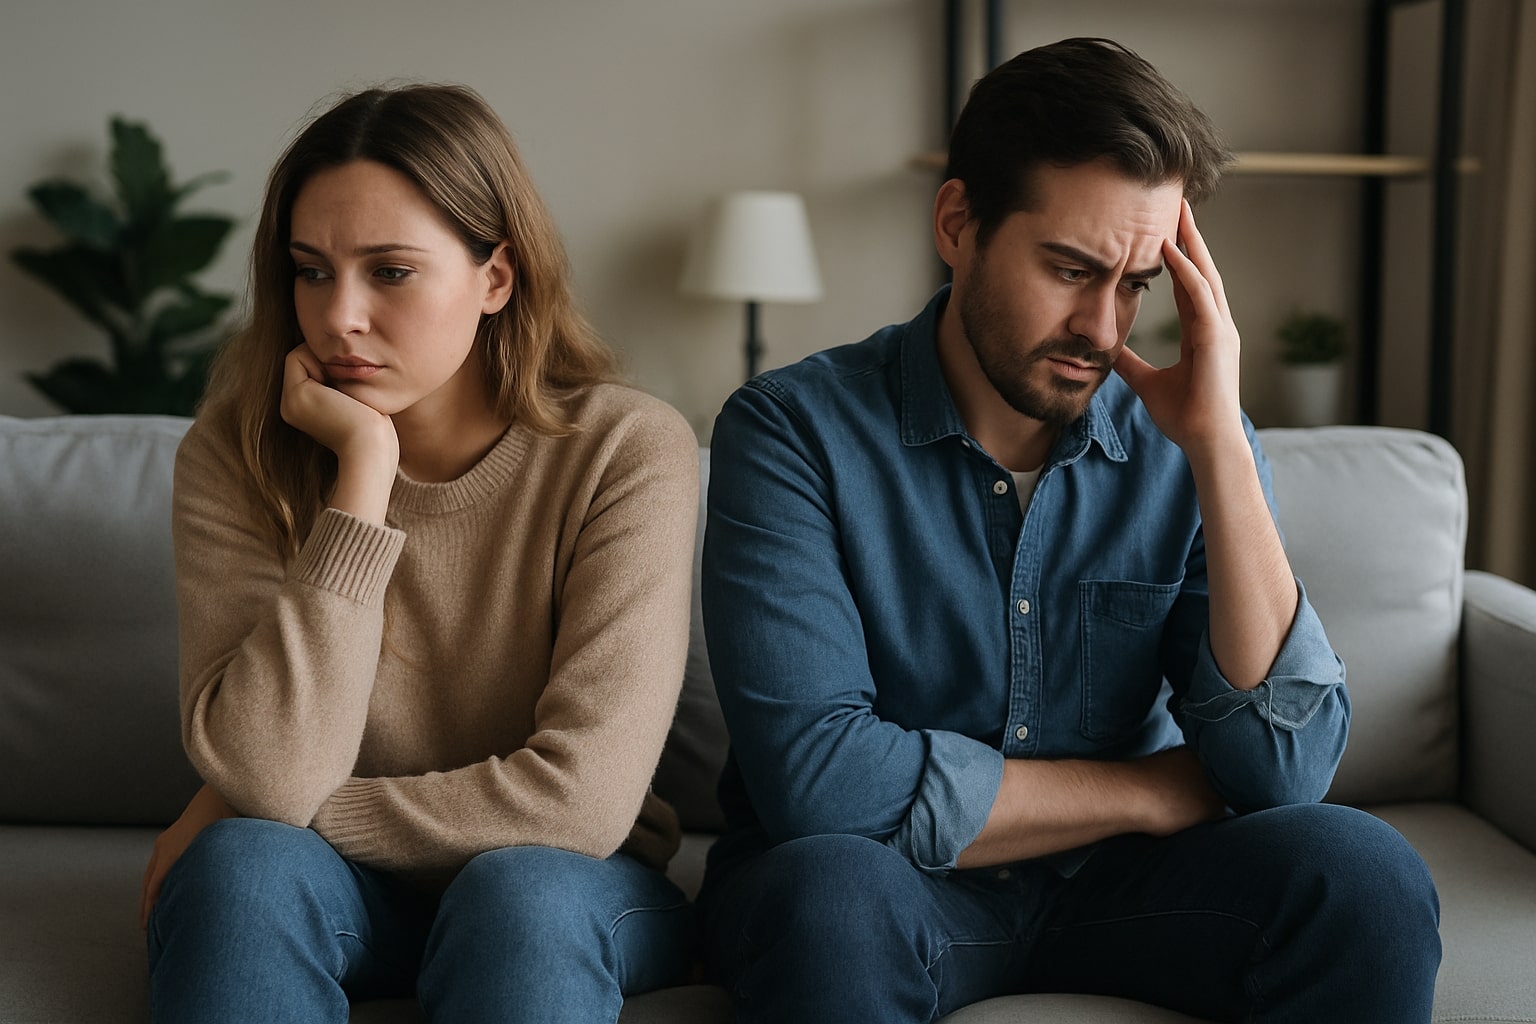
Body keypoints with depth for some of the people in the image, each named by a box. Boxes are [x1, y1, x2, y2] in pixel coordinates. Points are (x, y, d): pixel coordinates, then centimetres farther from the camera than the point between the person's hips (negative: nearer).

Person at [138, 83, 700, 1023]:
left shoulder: (629, 450, -16)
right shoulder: (236, 455, -10)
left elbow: (580, 801, -22)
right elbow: (267, 776, -22)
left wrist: (263, 819, -15)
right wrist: (363, 467, -25)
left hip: (564, 888, 0)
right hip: (347, 897, 1)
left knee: (519, 890, -32)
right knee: (245, 863, -30)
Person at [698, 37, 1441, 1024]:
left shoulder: (1184, 445, -4)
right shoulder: (796, 427, -15)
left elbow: (1287, 766, -13)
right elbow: (818, 778, -25)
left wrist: (1218, 442, -21)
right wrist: (1152, 790, -14)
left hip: (1115, 879, 3)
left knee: (1362, 875, -23)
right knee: (828, 896, -36)